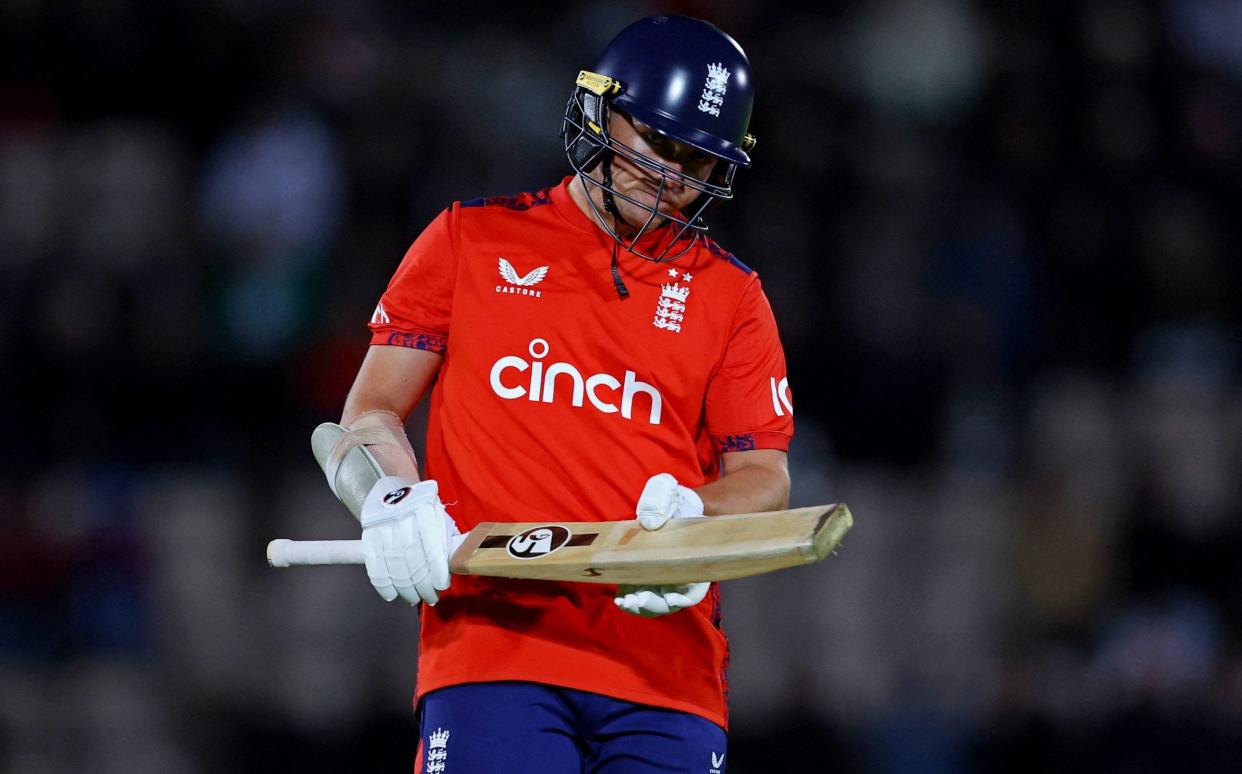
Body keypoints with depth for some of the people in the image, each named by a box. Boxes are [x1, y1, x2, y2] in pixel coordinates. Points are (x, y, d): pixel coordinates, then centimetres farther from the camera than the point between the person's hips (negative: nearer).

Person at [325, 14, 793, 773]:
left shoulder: (729, 295, 16)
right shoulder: (472, 240, 13)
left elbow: (764, 477, 10)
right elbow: (372, 411, 12)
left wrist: (688, 516, -13)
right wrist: (394, 498, -11)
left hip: (664, 660, 2)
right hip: (490, 632, -2)